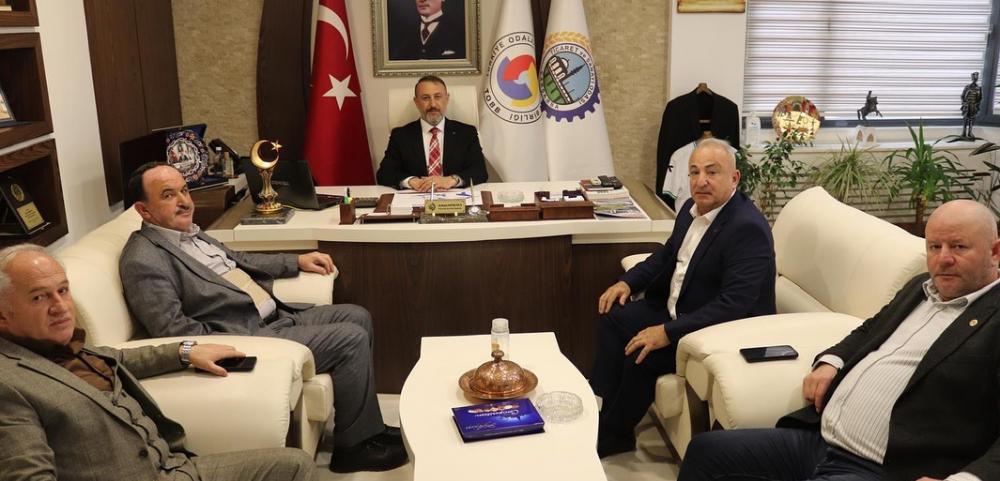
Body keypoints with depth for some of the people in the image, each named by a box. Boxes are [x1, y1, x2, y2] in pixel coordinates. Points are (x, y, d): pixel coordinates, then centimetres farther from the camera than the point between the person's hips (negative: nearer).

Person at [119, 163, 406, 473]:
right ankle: (356, 444, 1)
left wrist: (297, 261, 22)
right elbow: (173, 330, -22)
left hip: (274, 318, 10)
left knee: (357, 317, 8)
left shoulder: (187, 232, 14)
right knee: (351, 339, -16)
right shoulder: (145, 260, -15)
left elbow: (236, 260, 28)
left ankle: (366, 426, 16)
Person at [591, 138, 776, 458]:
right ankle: (601, 410, 7)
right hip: (677, 308, 10)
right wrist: (628, 282, 3)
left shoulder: (748, 228, -27)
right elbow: (667, 254, 19)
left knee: (641, 356, -20)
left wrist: (669, 332, -33)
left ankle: (613, 434, 5)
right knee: (614, 319, 4)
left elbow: (734, 305, -32)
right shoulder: (693, 208, 1)